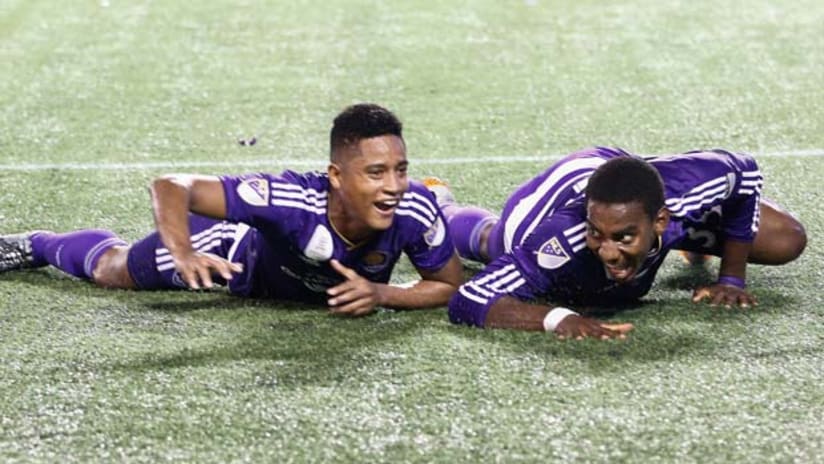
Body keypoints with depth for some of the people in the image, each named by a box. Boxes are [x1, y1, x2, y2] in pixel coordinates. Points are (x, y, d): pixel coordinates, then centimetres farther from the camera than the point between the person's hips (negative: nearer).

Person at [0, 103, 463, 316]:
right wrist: (182, 252, -62)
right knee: (113, 270, 19)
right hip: (246, 245, -3)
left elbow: (452, 287, -24)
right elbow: (171, 186, -45)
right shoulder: (294, 198, -49)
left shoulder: (413, 208, -41)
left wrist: (381, 294, -40)